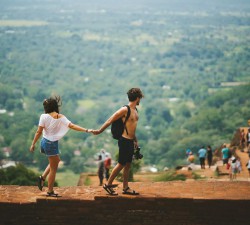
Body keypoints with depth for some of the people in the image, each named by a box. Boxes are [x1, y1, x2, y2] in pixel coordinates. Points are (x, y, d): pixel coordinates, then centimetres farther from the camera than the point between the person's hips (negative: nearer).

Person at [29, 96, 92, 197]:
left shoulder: (44, 117, -6)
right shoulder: (61, 117, -9)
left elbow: (38, 132, -7)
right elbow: (72, 126, -15)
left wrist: (33, 144, 0)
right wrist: (86, 130, -13)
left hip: (45, 142, 4)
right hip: (52, 144, -4)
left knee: (56, 161, 28)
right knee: (53, 168, 8)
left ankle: (42, 177, 19)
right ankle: (50, 191, 14)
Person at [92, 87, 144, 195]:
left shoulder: (135, 110, 12)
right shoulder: (124, 110, -15)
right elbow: (110, 120, -12)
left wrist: (135, 140, 25)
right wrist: (99, 131, -10)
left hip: (130, 141, 9)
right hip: (124, 140, -9)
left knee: (128, 165, 11)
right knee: (121, 164, -3)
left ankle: (125, 188, 16)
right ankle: (108, 184, 7)